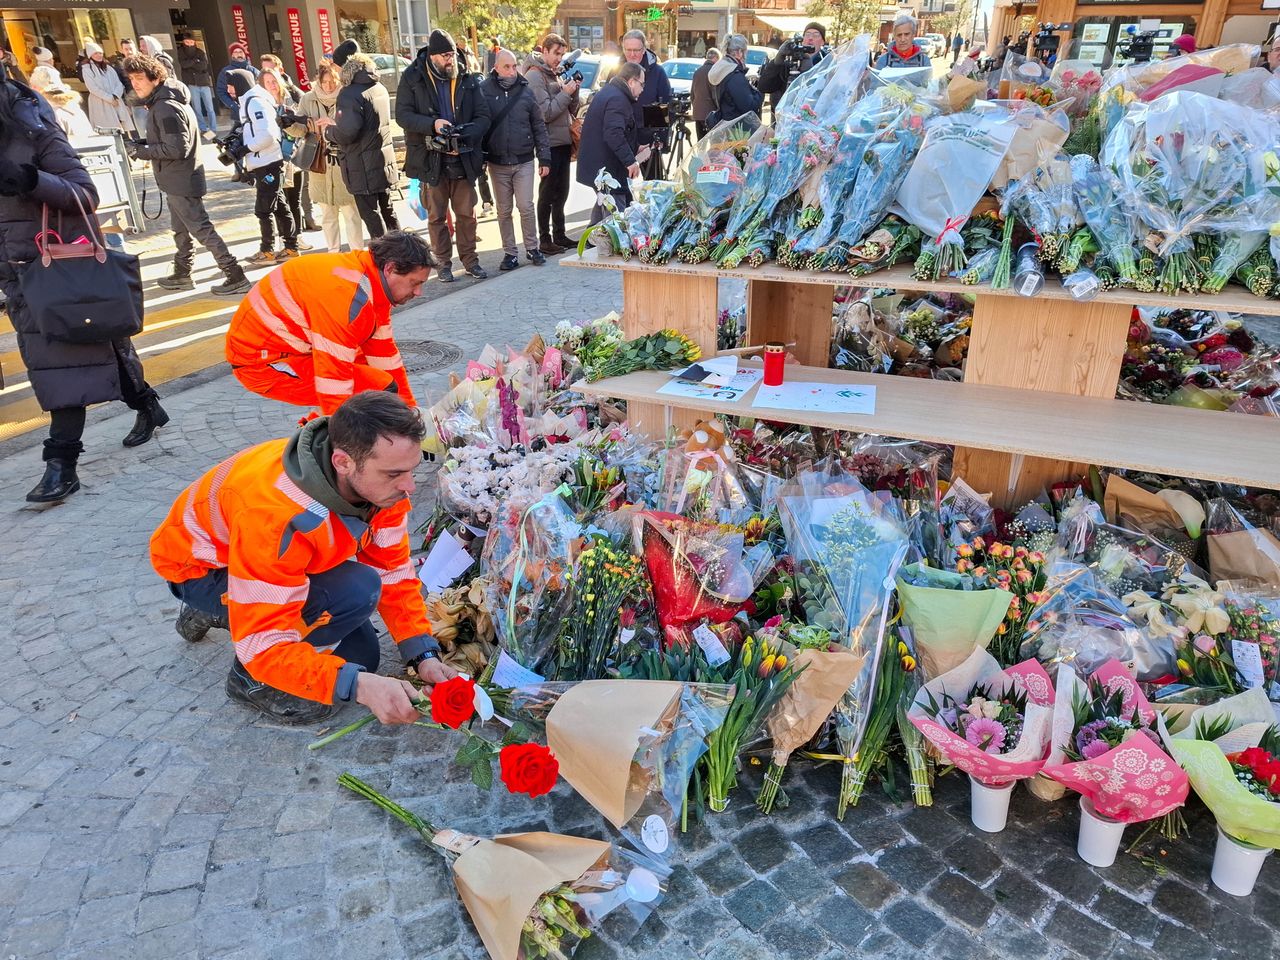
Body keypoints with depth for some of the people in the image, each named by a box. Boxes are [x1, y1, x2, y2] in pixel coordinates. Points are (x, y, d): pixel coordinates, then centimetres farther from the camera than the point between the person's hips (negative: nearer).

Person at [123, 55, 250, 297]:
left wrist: (141, 151, -16)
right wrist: (142, 145, 4)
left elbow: (176, 149, -25)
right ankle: (182, 275, 33)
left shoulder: (165, 108, -20)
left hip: (180, 181, -10)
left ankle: (236, 277, -7)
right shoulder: (160, 102, 12)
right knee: (181, 230, 20)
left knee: (202, 229, -8)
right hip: (177, 180, 10)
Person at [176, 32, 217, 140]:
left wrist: (190, 64, -8)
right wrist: (195, 60, -8)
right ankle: (204, 129, 5)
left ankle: (213, 130, -1)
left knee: (209, 108, -3)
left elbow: (203, 66, -8)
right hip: (191, 84, 0)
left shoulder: (200, 52, 7)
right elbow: (182, 64, -10)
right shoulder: (180, 52, 7)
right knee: (197, 109, 0)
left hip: (204, 83, 0)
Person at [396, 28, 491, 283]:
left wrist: (465, 134, -19)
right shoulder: (412, 79, -3)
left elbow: (483, 116, 0)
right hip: (431, 159, -1)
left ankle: (469, 259, 21)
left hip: (463, 159, 2)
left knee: (467, 213, 8)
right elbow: (402, 115, -7)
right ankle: (443, 263, 19)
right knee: (437, 216, 8)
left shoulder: (468, 80, 3)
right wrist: (432, 124, -23)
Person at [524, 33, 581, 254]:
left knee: (561, 192, 13)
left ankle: (560, 235, 22)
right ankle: (545, 240, 4)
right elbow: (545, 113, -17)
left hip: (564, 141, 8)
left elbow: (571, 110, 15)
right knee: (547, 193, -3)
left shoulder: (556, 74, 16)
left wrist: (574, 92, -1)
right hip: (550, 142, -8)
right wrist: (565, 93, -15)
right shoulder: (534, 76, -9)